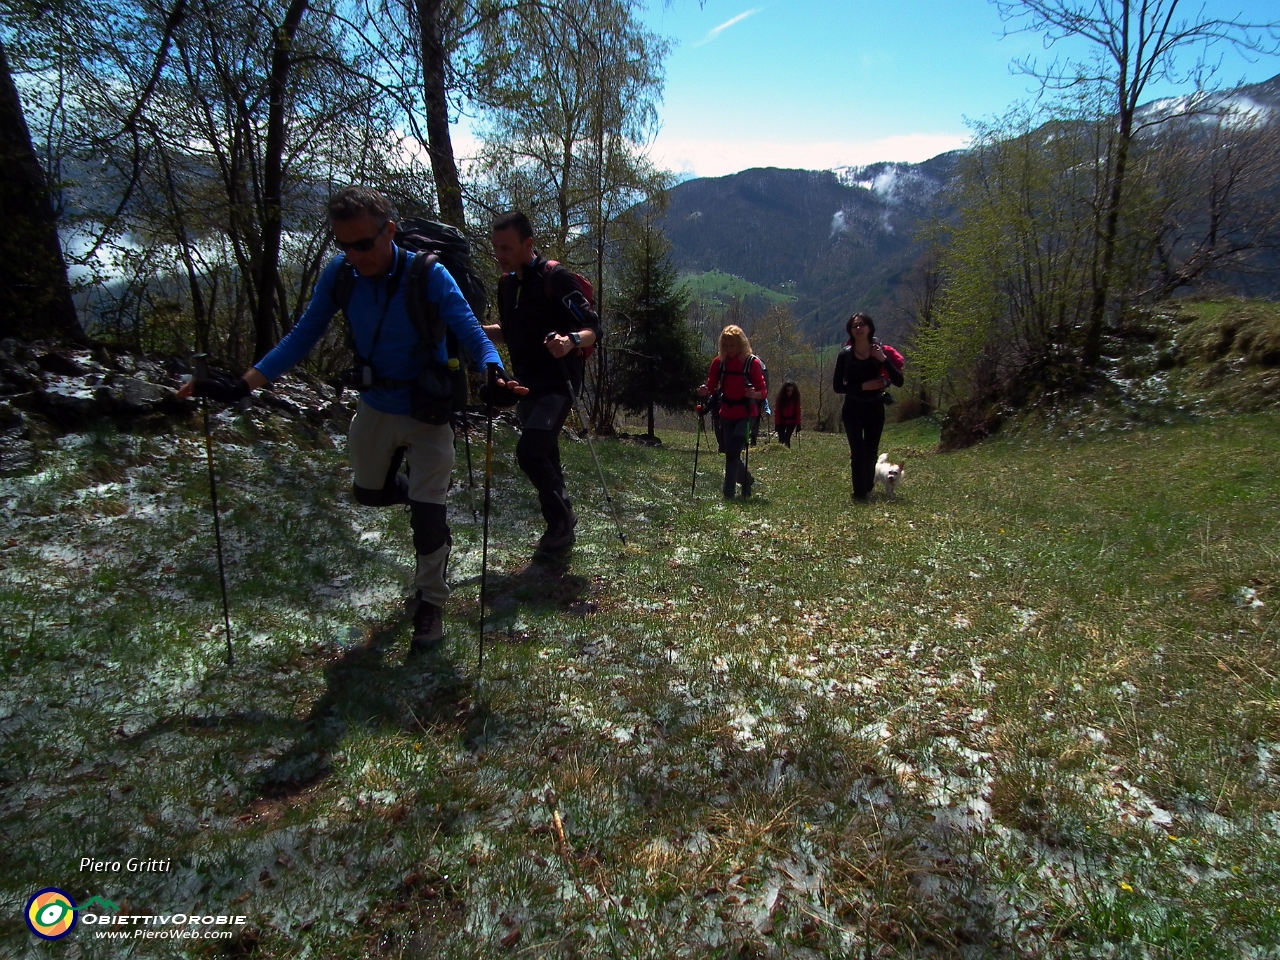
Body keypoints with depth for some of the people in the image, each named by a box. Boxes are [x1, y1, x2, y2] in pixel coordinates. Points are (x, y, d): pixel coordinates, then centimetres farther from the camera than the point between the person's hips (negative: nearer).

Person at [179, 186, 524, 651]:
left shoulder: (429, 276, -24)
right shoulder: (339, 275, -12)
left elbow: (470, 332, -29)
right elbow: (302, 337, -7)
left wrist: (493, 374, -51)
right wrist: (242, 384, -17)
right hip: (374, 408, 5)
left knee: (427, 514, -3)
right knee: (368, 492, 22)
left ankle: (430, 601, 19)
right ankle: (422, 495, 52)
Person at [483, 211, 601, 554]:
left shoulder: (556, 278, -13)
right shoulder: (506, 283, 10)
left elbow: (593, 328, -15)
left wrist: (571, 341, -36)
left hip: (557, 383, -8)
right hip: (527, 384, 8)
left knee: (530, 450, -21)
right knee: (544, 455, 13)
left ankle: (560, 522, -4)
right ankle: (563, 518, 29)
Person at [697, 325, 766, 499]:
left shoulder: (752, 362, -8)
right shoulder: (718, 362, 2)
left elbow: (762, 391, -9)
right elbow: (711, 387, 3)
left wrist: (754, 394, -31)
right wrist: (704, 391, -19)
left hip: (745, 414, -4)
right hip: (726, 415, 5)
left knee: (733, 452, -17)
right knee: (731, 453, 11)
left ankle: (729, 493, -11)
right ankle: (747, 481, 38)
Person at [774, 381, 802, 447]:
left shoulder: (795, 398, -7)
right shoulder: (780, 398, -9)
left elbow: (798, 411, -7)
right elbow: (776, 411, -9)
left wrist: (798, 424, -12)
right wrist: (776, 424, -13)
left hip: (791, 422, -1)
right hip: (781, 421, 1)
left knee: (787, 438, -17)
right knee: (781, 438, -2)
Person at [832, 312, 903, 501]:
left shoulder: (881, 352, -3)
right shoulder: (845, 355, -6)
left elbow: (898, 382, -10)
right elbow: (837, 386, -6)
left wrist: (883, 360, -22)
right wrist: (863, 386, -18)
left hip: (875, 409, 2)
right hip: (853, 410, -2)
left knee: (871, 452, 8)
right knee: (858, 452, -11)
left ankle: (867, 489, 25)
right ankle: (859, 493, -6)